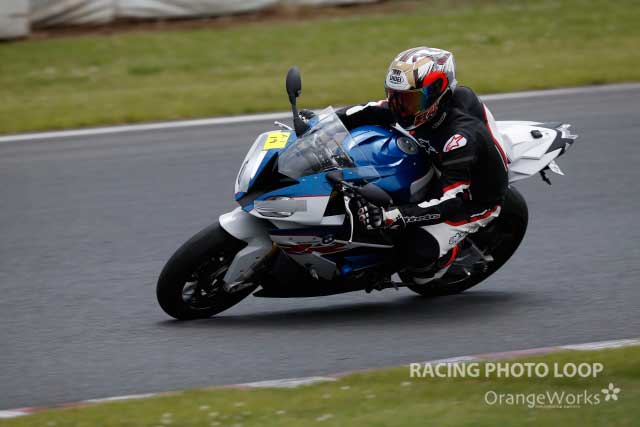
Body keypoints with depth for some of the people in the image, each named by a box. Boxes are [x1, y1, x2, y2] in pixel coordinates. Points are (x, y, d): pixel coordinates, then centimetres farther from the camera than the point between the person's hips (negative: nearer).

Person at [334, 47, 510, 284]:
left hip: (474, 201, -8)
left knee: (420, 254, -27)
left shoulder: (460, 137, -39)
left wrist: (391, 216, -51)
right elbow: (370, 112, -7)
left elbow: (449, 203, -41)